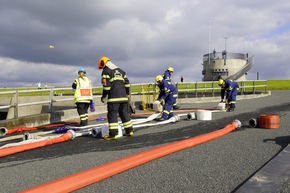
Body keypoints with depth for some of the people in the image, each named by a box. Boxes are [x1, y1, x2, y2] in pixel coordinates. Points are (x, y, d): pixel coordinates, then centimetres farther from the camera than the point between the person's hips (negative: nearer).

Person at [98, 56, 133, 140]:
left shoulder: (106, 71, 0)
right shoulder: (121, 71, 21)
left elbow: (106, 85, -9)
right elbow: (127, 83, 16)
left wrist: (103, 97, -1)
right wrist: (128, 94, 21)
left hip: (114, 97, -7)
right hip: (123, 96, 7)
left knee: (112, 115, -4)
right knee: (124, 113, 14)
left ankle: (113, 134, -8)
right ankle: (129, 131, 17)